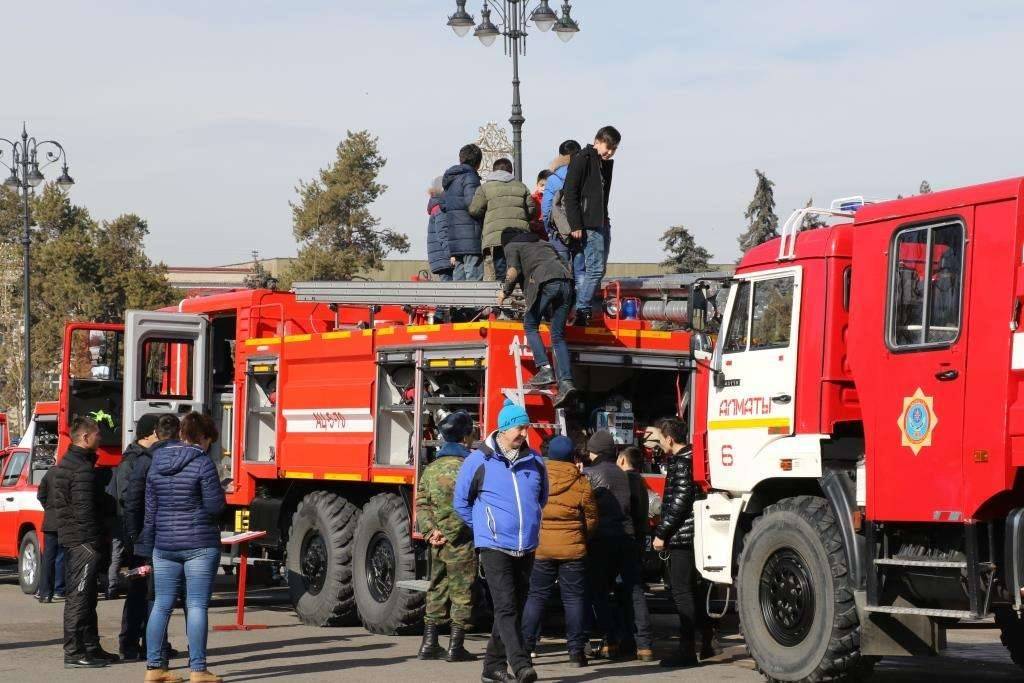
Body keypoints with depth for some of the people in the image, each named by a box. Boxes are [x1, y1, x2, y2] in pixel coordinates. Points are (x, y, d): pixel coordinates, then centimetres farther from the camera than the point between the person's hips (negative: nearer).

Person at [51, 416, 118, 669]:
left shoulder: (65, 464, 16)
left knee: (86, 597, 16)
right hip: (83, 540, -10)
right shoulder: (83, 468, -17)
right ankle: (74, 653, -6)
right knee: (79, 597, -8)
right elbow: (85, 509, -22)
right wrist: (94, 541, -19)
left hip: (70, 537, 10)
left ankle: (90, 647, 22)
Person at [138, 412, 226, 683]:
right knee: (196, 606, -2)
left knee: (162, 605, 9)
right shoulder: (202, 463, -10)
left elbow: (150, 510, 11)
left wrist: (148, 547, 15)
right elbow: (215, 506, -12)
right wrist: (219, 491, 9)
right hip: (199, 544, -5)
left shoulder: (157, 464, 9)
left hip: (164, 545, 5)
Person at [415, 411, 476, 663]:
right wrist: (450, 534, -13)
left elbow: (422, 503, 3)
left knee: (436, 592, 14)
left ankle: (429, 644, 15)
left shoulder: (431, 469, 9)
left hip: (437, 545, 6)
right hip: (461, 543, -6)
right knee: (462, 594, 2)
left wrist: (430, 531, -4)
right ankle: (456, 646, 2)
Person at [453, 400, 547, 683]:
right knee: (506, 607, -15)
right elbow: (461, 501, 6)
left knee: (515, 609, 10)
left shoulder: (534, 461, 6)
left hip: (526, 549, 5)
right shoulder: (479, 460, -5)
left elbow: (542, 498, 25)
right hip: (495, 547, -5)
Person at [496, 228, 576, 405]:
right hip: (566, 282, 5)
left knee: (530, 325, 12)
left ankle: (545, 369, -7)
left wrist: (504, 292, 19)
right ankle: (565, 381, -6)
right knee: (558, 336, 9)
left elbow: (514, 270, 3)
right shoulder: (544, 243, 37)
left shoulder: (511, 246, 20)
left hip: (545, 282, -5)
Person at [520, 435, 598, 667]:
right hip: (572, 548, -1)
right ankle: (576, 649, 4)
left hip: (540, 547, 1)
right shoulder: (581, 483, -4)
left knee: (536, 596, 8)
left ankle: (526, 644, 4)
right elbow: (591, 519, 3)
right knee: (573, 597, 6)